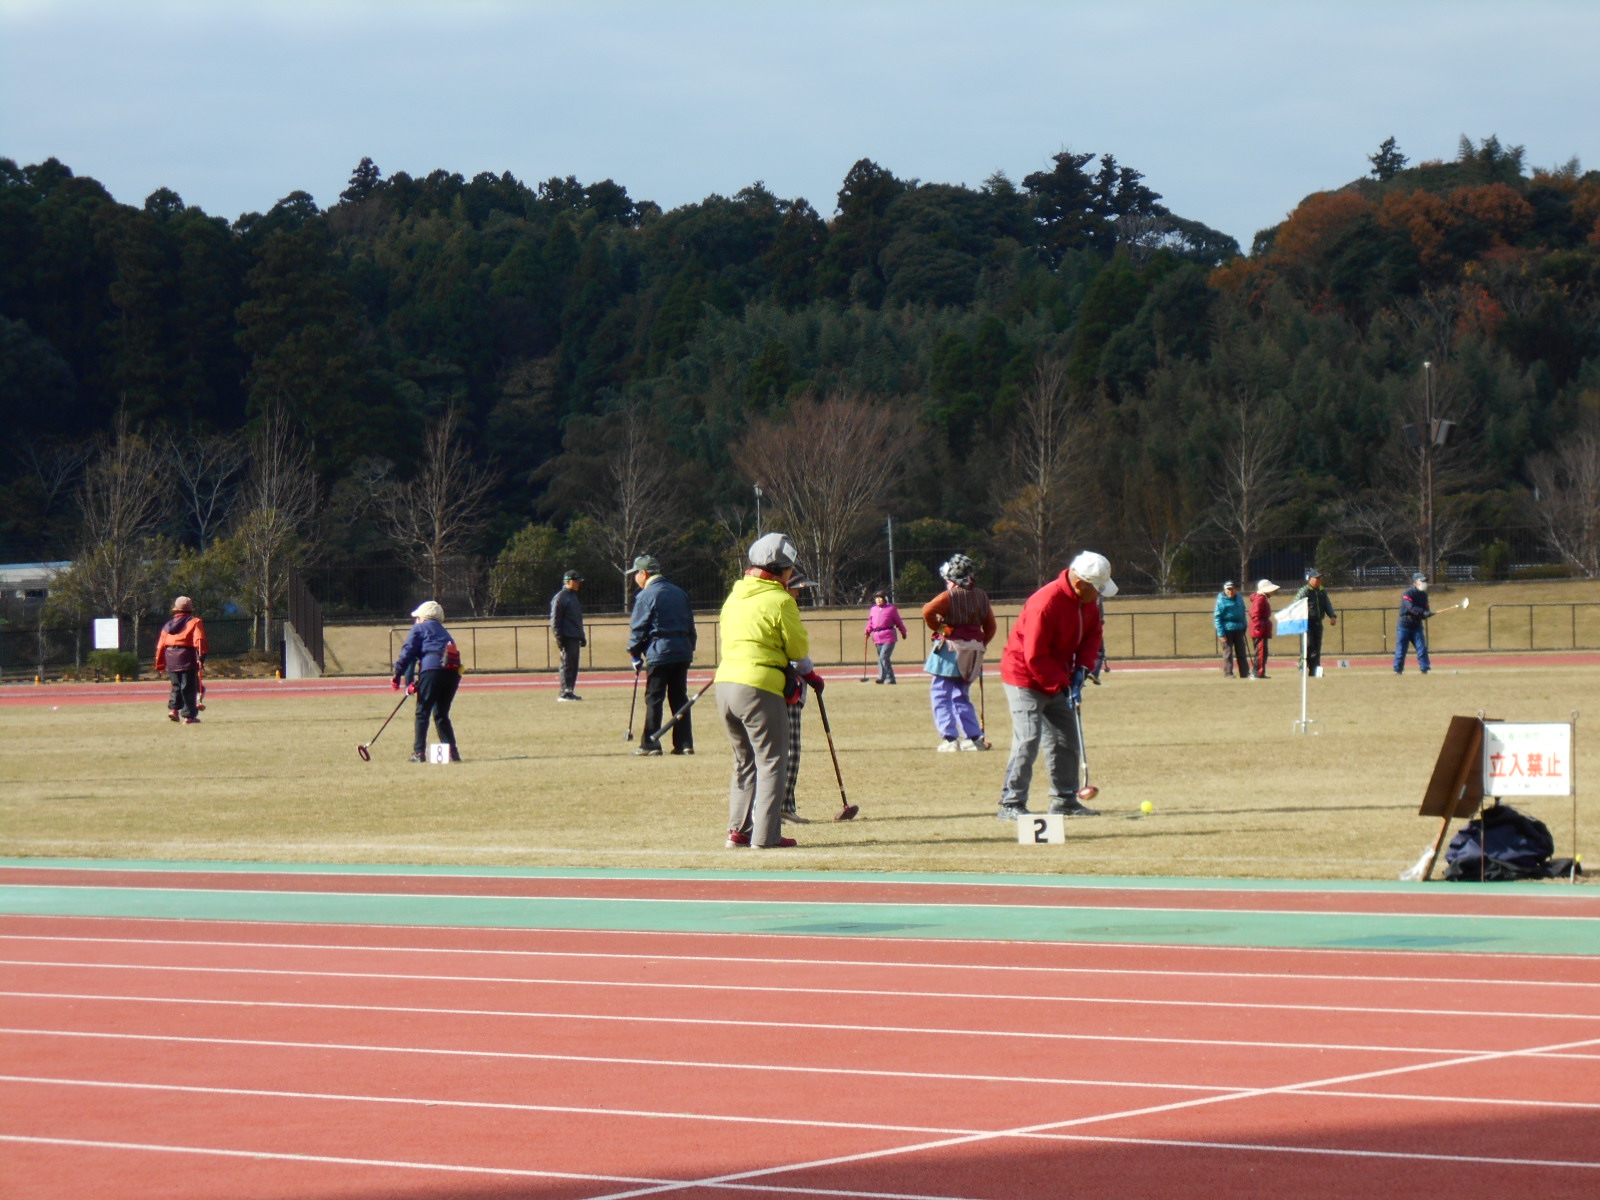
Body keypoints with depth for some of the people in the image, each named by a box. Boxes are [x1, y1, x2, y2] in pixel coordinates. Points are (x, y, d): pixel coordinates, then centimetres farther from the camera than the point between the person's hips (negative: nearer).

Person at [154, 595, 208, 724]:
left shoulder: (168, 625, 17)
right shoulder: (195, 622, 4)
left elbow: (161, 646, 15)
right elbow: (199, 640, -12)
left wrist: (160, 665, 19)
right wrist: (201, 657, -19)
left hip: (170, 658, 4)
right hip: (187, 657, -4)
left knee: (176, 686, 19)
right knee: (188, 687, -1)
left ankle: (173, 708, 3)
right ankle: (189, 716, -3)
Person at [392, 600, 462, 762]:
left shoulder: (420, 628, 14)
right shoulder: (444, 632, 34)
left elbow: (408, 652, 1)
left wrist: (397, 675, -2)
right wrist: (419, 683, 26)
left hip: (433, 668, -6)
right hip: (453, 672, 6)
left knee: (422, 712, -1)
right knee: (441, 714, 16)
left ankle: (419, 753, -7)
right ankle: (452, 752, 8)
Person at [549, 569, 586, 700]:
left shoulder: (574, 597, 20)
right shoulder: (560, 597, -7)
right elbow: (555, 619, -12)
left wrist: (582, 636, 24)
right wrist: (558, 637, -17)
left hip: (575, 638, 9)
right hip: (567, 638, -9)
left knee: (573, 666, 9)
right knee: (567, 664, -9)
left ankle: (570, 692, 12)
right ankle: (565, 693, -8)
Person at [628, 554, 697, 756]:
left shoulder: (646, 596, -7)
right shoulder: (680, 593, 14)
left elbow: (638, 628, -8)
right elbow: (690, 624, 17)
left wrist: (634, 653, 2)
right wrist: (689, 647, 21)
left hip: (659, 653, -6)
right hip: (683, 652, 6)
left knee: (654, 699, -1)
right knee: (680, 698, 10)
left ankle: (650, 744, -2)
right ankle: (685, 743, 8)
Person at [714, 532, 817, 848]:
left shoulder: (734, 597, 15)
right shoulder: (780, 601, -8)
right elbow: (800, 649, -6)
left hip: (725, 683, 7)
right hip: (759, 688, -7)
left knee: (745, 761, 19)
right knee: (771, 763, 0)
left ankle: (738, 829, 17)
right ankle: (765, 836, -4)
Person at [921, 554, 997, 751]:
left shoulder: (950, 595, -10)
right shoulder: (980, 596, 8)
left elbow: (928, 610, -24)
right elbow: (991, 626, 10)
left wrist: (937, 628, -8)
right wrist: (980, 645, 17)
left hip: (952, 646, -6)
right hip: (974, 650, 7)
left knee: (940, 694, 0)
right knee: (962, 696, 18)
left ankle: (949, 738, -9)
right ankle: (974, 737, 12)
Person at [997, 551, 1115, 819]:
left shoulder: (1088, 602, -3)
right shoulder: (1045, 603, -30)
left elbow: (1091, 635, 10)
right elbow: (1035, 658, -27)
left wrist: (1082, 668, -6)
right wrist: (1064, 684, -24)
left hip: (1057, 681, 9)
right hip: (1026, 679, -9)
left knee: (1066, 739, 12)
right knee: (1028, 739, -16)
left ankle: (1065, 800, 22)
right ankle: (1011, 804, -13)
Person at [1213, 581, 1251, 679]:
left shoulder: (1239, 598, 9)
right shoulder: (1221, 601, -8)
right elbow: (1217, 618, -10)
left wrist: (1245, 625, 14)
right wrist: (1221, 633, -16)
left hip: (1238, 629, 5)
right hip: (1227, 629, -5)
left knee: (1241, 652, 9)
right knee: (1228, 652, -1)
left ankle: (1245, 673, 13)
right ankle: (1228, 673, 4)